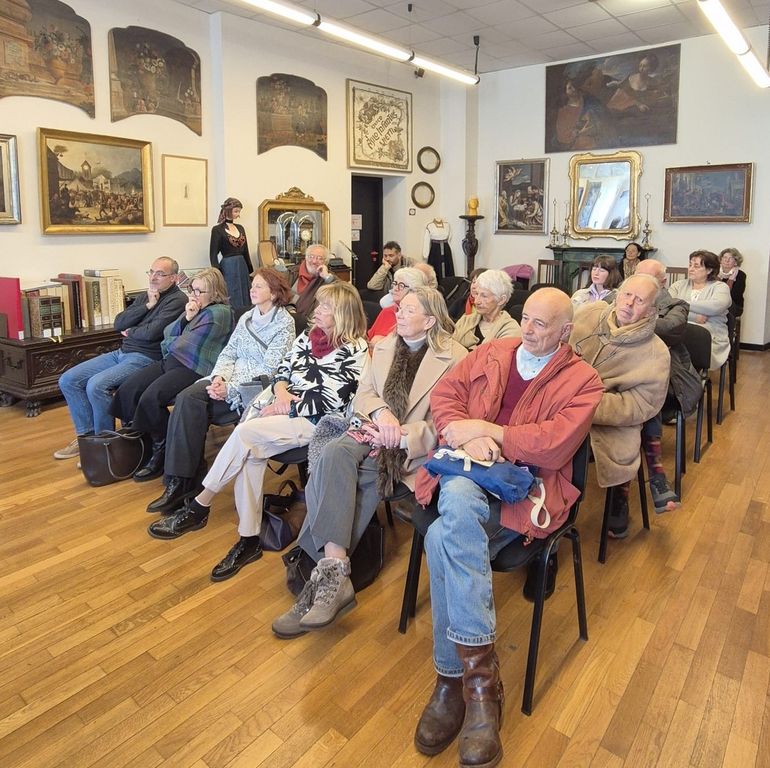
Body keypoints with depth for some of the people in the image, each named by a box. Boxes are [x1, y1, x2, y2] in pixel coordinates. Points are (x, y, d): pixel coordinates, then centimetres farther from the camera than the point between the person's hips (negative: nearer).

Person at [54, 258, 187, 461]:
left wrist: (130, 332, 1)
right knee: (68, 380, 1)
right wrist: (147, 306, -2)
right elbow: (118, 324, 8)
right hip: (121, 352, 9)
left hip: (145, 358, -9)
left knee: (96, 385, -27)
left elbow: (151, 332, -19)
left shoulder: (177, 300, -8)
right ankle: (86, 435, 8)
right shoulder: (147, 296, 17)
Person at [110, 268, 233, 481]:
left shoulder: (219, 313, -7)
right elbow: (167, 335, 13)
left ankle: (162, 451, -7)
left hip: (193, 369, -9)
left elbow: (184, 345, -10)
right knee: (127, 390, -11)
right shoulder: (195, 308, 21)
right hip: (171, 362, 9)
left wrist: (170, 344, 11)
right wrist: (185, 318, -2)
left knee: (150, 398, -28)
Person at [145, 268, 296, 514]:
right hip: (230, 378, 6)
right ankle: (181, 480, -21)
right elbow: (228, 353, 14)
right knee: (187, 398, -23)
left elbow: (269, 369, -12)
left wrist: (229, 388, -18)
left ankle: (182, 482, -16)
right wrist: (219, 377, -9)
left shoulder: (284, 323, -4)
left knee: (191, 403, -25)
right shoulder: (247, 318, 18)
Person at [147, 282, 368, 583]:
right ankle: (249, 540, -15)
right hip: (287, 409, 6)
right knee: (249, 452, -24)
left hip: (316, 423, -6)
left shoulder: (354, 351, -9)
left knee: (244, 432, -25)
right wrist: (281, 392, -7)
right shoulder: (309, 336, 13)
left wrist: (286, 408, -13)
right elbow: (283, 369, 15)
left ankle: (198, 506, -9)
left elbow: (329, 403, -15)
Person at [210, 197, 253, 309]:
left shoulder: (240, 228, 12)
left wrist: (251, 271, 14)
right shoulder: (217, 229, -5)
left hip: (242, 266, 6)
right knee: (232, 301, -2)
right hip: (228, 268, -6)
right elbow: (213, 254, -7)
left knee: (244, 300, 9)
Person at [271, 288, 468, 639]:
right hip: (373, 434, 5)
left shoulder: (455, 357, -1)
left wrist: (400, 436, -18)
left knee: (330, 477, -28)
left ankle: (325, 578, -21)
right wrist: (381, 412, -10)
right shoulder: (384, 347, 19)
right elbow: (362, 393, 13)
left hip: (413, 448, -5)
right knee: (334, 454, -30)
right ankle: (333, 576, -33)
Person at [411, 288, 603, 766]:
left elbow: (556, 444, -10)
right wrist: (467, 435, -10)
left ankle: (456, 677, -16)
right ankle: (481, 677, -25)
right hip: (466, 472, 4)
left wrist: (484, 429, -11)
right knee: (458, 505, -34)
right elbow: (444, 395, 10)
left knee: (445, 538, -32)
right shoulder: (492, 352, 19)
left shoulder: (582, 381, 6)